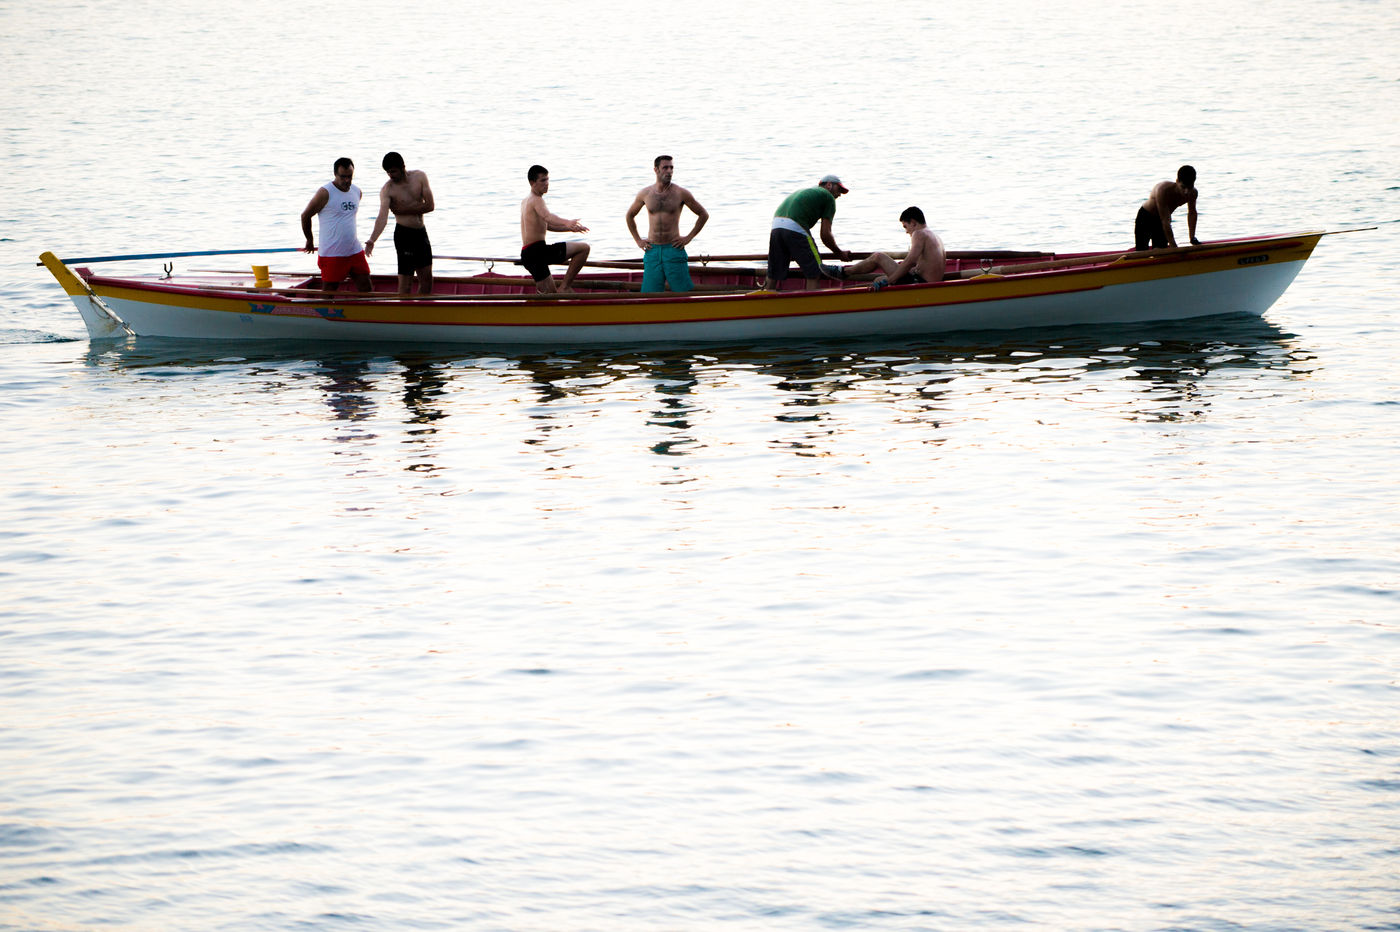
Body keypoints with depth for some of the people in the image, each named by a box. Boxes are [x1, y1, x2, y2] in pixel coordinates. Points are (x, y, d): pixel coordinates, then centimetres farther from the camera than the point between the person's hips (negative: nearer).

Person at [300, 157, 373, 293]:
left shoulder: (357, 192, 10)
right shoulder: (325, 192, -10)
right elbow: (305, 215, -2)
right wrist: (310, 241, 8)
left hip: (355, 251, 6)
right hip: (332, 254, -6)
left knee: (366, 285, 2)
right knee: (329, 291, -1)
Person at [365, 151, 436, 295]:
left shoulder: (419, 177, -1)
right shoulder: (387, 189, -13)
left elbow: (429, 206, -6)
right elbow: (382, 216, -26)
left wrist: (402, 210, -10)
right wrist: (372, 239, -42)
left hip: (421, 232, 5)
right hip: (404, 233, -5)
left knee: (426, 279, 10)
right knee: (405, 280, -8)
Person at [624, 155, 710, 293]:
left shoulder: (681, 193, -2)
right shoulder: (645, 193, 6)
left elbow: (704, 215, 8)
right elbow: (630, 215, 23)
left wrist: (688, 238, 2)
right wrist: (638, 240, 15)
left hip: (674, 250, -2)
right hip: (652, 251, 2)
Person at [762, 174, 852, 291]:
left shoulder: (804, 191, 33)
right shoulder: (828, 197, 12)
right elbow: (825, 234, 6)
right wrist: (840, 253, 21)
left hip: (775, 227, 7)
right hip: (795, 229, -7)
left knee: (774, 275, 14)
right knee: (815, 273, 2)